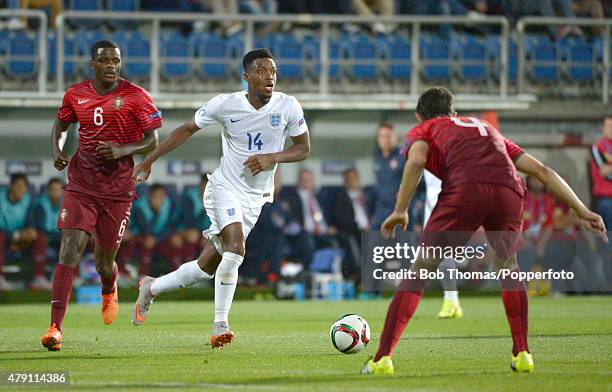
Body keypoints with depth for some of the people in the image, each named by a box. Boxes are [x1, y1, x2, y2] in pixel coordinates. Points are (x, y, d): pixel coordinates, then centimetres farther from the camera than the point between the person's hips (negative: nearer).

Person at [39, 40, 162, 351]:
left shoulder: (136, 97, -6)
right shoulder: (76, 95, 4)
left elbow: (152, 142, -4)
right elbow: (60, 123, 22)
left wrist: (122, 150, -21)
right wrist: (56, 151, 2)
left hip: (117, 191, -1)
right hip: (80, 188, 1)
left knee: (103, 261, 10)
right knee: (69, 253, -15)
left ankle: (109, 292, 50)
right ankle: (55, 328, -19)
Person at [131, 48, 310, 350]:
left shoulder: (288, 107, -7)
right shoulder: (225, 104, -11)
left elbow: (303, 149, 4)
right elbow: (187, 130, 3)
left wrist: (272, 158, -16)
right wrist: (149, 162, 3)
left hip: (255, 199, 3)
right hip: (225, 187, -3)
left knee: (208, 266, 4)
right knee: (235, 248, -28)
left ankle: (151, 288, 28)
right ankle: (220, 325, -16)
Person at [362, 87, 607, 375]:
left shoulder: (423, 131, 29)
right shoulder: (489, 129, 41)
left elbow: (416, 160, 3)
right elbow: (541, 170, 32)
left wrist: (400, 211, 2)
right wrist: (581, 211, 29)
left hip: (464, 189, -3)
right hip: (509, 192, 3)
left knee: (420, 271, 7)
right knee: (508, 267, 29)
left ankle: (383, 357, 0)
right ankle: (522, 354, 25)